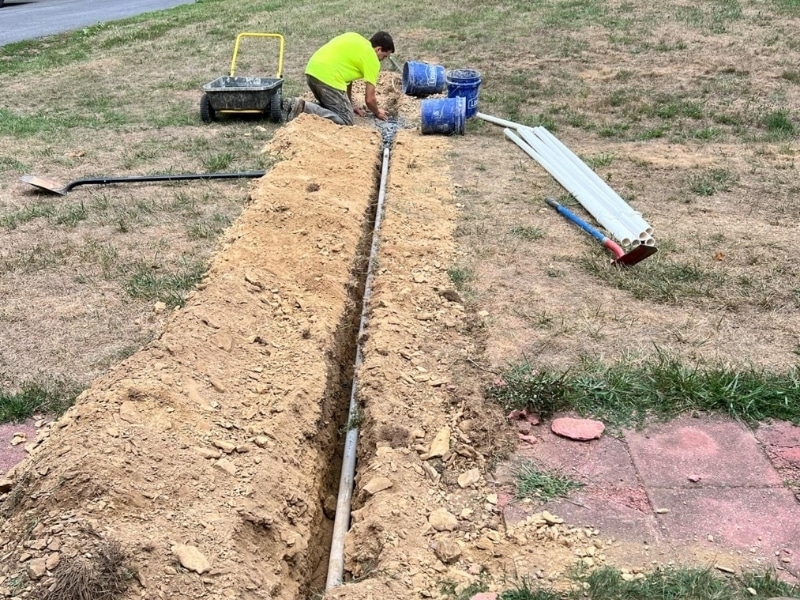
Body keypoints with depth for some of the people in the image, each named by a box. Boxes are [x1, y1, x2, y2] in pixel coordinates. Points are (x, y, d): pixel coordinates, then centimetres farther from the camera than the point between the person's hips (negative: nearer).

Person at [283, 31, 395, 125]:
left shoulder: (354, 39, 25)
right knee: (347, 121, -1)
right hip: (328, 77, -9)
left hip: (311, 71, 9)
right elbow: (369, 99, 2)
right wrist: (377, 112, 24)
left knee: (331, 106, 28)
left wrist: (350, 105, 33)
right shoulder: (372, 59, 2)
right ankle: (304, 108, -15)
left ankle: (300, 106, 5)